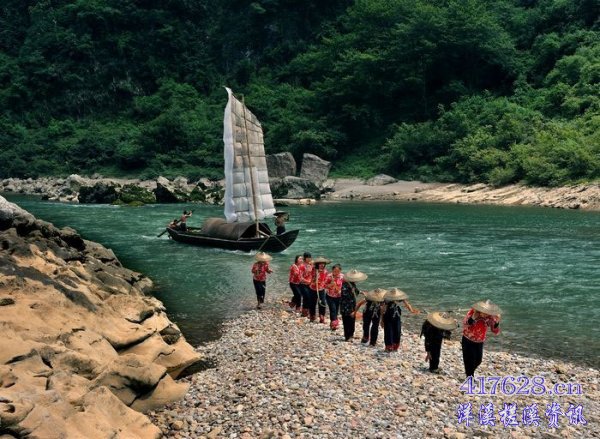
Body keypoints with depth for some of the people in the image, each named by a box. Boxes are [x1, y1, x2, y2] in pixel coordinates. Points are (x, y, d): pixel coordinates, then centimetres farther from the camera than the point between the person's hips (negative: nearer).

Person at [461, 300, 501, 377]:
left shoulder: (490, 317, -14)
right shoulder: (472, 311, -20)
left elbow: (495, 331, -13)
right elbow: (464, 324, -26)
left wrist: (497, 322, -32)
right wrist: (473, 318, -43)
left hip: (479, 342, 4)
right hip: (468, 340, -3)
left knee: (478, 360, 13)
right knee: (470, 360, -3)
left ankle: (469, 372, 42)